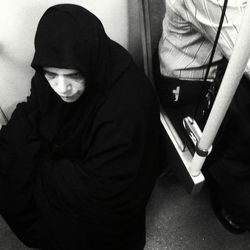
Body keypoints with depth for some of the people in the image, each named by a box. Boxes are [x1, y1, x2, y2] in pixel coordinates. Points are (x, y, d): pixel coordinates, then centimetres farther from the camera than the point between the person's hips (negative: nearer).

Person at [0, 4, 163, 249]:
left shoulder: (127, 106, -37)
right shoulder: (51, 74, -18)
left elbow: (100, 186, -29)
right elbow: (31, 114, 0)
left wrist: (36, 167, -21)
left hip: (104, 195, -5)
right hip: (65, 158, 6)